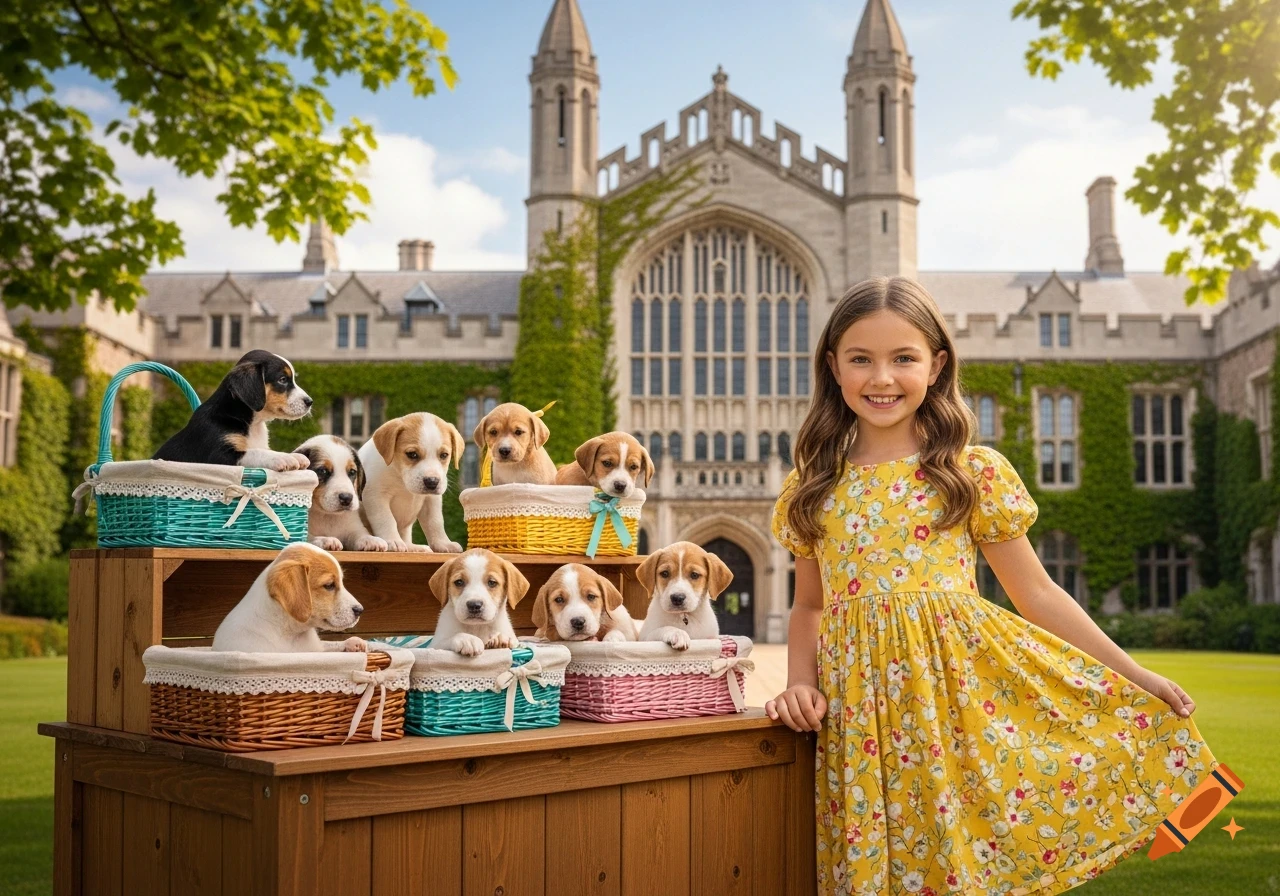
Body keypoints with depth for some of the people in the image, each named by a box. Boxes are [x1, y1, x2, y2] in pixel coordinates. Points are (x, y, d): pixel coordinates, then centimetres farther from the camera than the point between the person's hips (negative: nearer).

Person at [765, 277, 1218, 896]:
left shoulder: (976, 473, 0)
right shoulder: (812, 490, 7)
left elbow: (1036, 592, 5)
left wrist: (1133, 675, 4)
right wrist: (800, 681, -1)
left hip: (965, 692, -2)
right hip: (861, 713, 2)